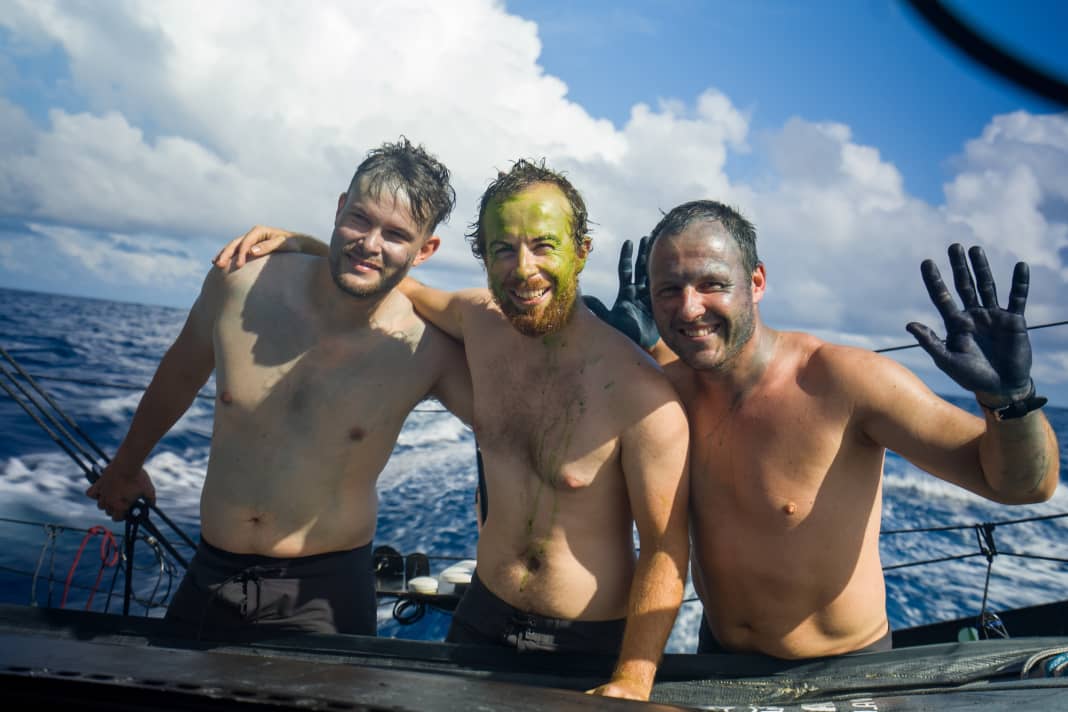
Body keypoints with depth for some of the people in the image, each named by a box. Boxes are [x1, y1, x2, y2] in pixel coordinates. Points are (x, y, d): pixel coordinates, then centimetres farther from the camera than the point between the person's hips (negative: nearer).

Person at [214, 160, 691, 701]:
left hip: (590, 647, -5)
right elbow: (411, 290, 15)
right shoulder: (480, 319, -7)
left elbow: (666, 549, -17)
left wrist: (632, 683, -25)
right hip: (481, 617, 5)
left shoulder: (642, 393, -24)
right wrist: (307, 246, 7)